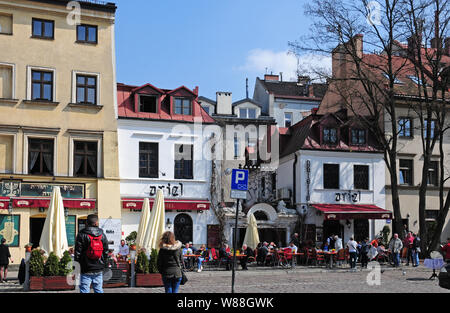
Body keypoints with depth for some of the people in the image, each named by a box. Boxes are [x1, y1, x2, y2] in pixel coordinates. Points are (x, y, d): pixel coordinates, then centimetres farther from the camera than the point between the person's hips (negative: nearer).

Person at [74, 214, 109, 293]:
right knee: (99, 290, 11)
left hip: (86, 270, -3)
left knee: (84, 290, 1)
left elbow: (77, 252, -7)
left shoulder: (82, 235, -7)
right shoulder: (102, 235, 4)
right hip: (99, 270, 4)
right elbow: (106, 252, 8)